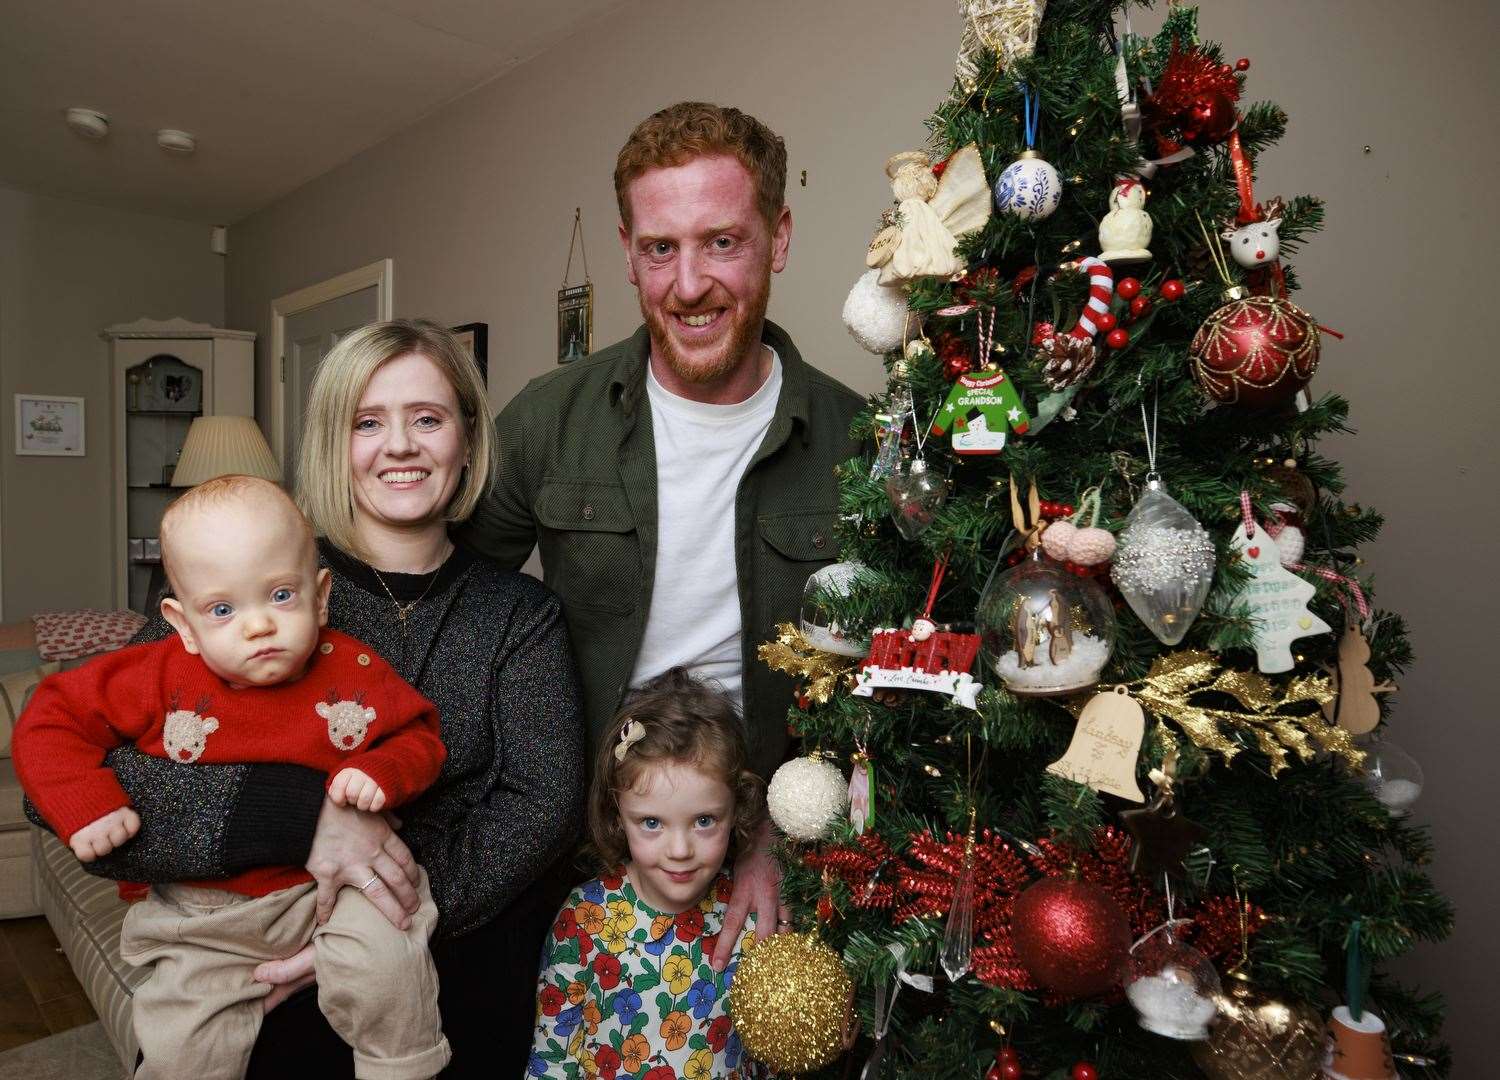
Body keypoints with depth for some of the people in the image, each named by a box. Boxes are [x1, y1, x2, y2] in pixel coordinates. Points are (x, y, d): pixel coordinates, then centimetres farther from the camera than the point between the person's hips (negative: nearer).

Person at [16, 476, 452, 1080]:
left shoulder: (353, 671, -9)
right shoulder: (160, 679, -9)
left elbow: (418, 736, 1)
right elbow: (49, 721, -1)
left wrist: (383, 772, -21)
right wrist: (86, 804, -15)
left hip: (331, 885, -1)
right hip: (204, 917, 2)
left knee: (385, 964, -25)